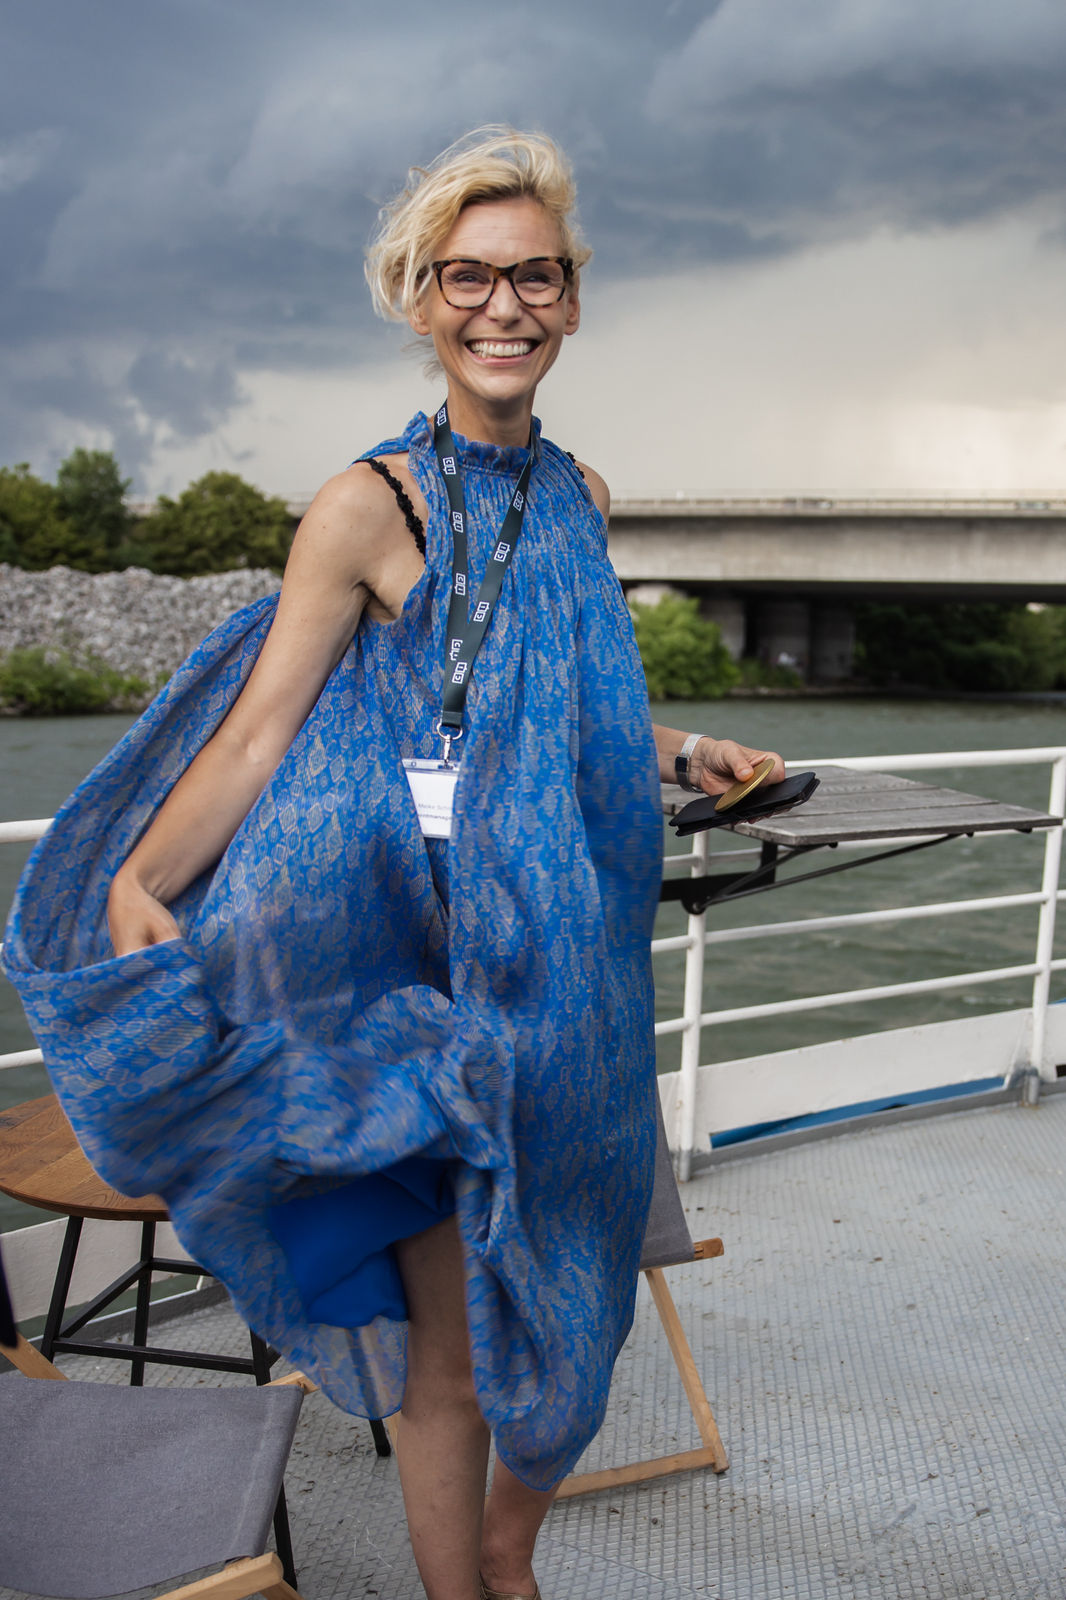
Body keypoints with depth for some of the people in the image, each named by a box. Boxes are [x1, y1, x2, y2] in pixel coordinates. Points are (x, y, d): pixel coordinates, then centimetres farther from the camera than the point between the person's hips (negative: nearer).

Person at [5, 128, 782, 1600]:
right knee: (450, 1346, 6)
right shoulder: (370, 507, -9)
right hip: (429, 971, -6)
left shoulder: (577, 496, 10)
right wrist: (135, 886, -28)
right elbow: (258, 728, -15)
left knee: (560, 1303, 17)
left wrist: (681, 756, 19)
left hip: (569, 973, 6)